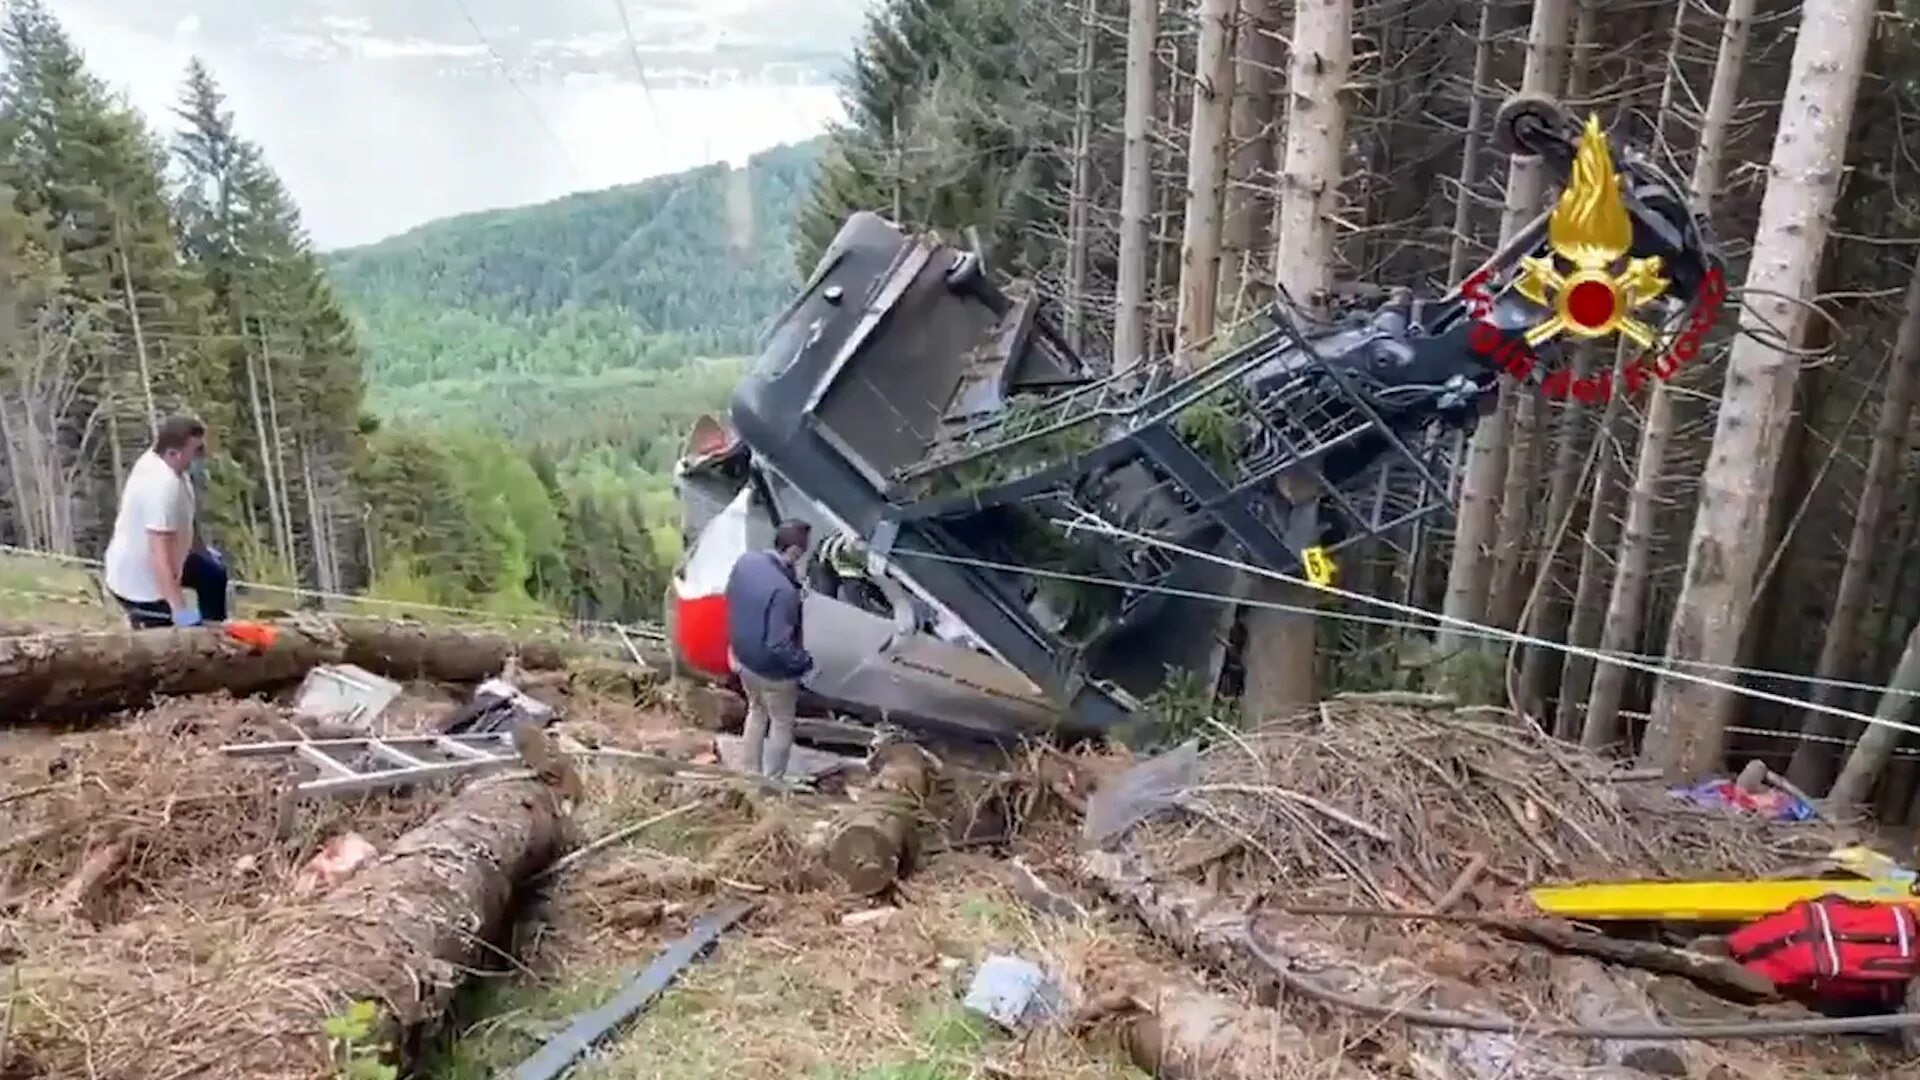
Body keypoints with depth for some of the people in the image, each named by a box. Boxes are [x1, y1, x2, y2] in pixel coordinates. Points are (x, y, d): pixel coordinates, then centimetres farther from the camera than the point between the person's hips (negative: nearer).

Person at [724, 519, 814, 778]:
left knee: (756, 712, 29)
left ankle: (751, 772, 45)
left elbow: (732, 600, 5)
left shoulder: (745, 561, -12)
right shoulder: (784, 590, -36)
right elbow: (779, 644, -31)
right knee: (782, 723, 17)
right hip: (772, 671, -7)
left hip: (744, 658, 7)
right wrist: (805, 661, -14)